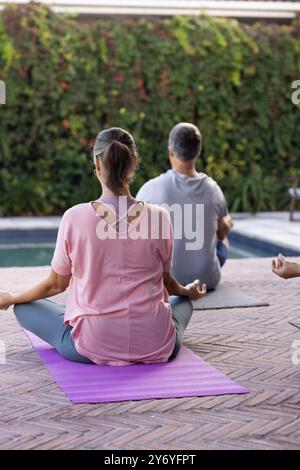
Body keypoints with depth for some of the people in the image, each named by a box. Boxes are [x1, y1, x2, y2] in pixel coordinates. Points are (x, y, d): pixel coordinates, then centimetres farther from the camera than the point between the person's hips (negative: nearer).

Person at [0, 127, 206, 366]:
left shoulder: (75, 217, -12)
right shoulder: (158, 216, -8)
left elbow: (56, 284, 1)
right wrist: (187, 291, 33)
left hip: (92, 346, -2)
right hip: (156, 346, 3)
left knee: (23, 307, 21)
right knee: (183, 301, 36)